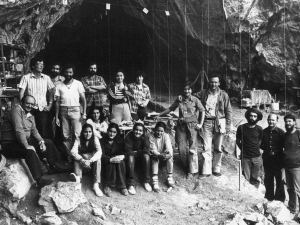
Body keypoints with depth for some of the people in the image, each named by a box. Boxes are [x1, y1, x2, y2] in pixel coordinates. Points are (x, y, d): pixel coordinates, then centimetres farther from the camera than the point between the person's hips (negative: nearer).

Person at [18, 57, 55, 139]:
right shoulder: (26, 77, 0)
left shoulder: (46, 78, 8)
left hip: (43, 109, 2)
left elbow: (52, 92, 13)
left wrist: (50, 105, 4)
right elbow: (21, 93, -2)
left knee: (45, 133, 0)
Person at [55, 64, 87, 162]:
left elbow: (83, 99, 3)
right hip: (64, 111, 3)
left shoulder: (78, 84, 5)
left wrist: (84, 113, -7)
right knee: (66, 136, 3)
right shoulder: (59, 86, 11)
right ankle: (69, 156, 10)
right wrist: (56, 117, 6)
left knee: (77, 135, -9)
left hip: (75, 110, -2)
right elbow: (57, 102, 11)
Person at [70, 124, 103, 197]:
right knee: (77, 158, -28)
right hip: (82, 163, 1)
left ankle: (96, 185, -37)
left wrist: (90, 161, -38)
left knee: (98, 159, -31)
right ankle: (78, 177, -48)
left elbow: (99, 152, -22)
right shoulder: (78, 140, -7)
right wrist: (82, 160, -39)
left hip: (93, 163, -1)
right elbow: (73, 151, -22)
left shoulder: (95, 139, -8)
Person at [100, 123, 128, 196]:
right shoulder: (102, 141, -1)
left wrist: (122, 156, -30)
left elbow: (123, 152, -3)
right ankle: (107, 186, -28)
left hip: (117, 159, 2)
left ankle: (122, 186, -28)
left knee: (121, 162, -32)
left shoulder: (120, 141, 8)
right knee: (111, 164, -35)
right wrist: (110, 159, -33)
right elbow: (101, 155, -13)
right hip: (106, 163, -2)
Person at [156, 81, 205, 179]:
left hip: (193, 126, -3)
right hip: (181, 126, 3)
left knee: (193, 149, -2)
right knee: (181, 148, 3)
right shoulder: (179, 99, 5)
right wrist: (159, 115, 15)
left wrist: (200, 124, -6)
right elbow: (170, 109, 15)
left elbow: (202, 111, 2)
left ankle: (192, 171, 9)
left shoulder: (195, 100, -3)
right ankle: (187, 166, 24)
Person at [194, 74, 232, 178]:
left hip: (219, 122, 0)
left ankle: (216, 169, 20)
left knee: (218, 148, 8)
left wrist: (228, 125, -1)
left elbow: (228, 111, 3)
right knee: (206, 148, -1)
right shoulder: (203, 93, 4)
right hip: (207, 123, 0)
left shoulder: (223, 95, 1)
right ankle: (206, 171, 5)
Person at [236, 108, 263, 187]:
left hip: (256, 157, 1)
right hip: (245, 157, -1)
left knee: (255, 179, 3)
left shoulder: (259, 129, 1)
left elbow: (260, 141, 12)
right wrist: (243, 150, 8)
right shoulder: (241, 128, -1)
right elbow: (238, 141, 9)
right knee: (246, 179, -3)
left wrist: (254, 150, 5)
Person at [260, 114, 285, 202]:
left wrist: (276, 151, -14)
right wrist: (266, 149, -5)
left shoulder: (281, 132, -7)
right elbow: (261, 144, 11)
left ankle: (279, 198, 17)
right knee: (268, 180, 13)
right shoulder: (264, 132, 3)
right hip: (267, 160, 4)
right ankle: (269, 197, 27)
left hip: (278, 160, -3)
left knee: (279, 180, 5)